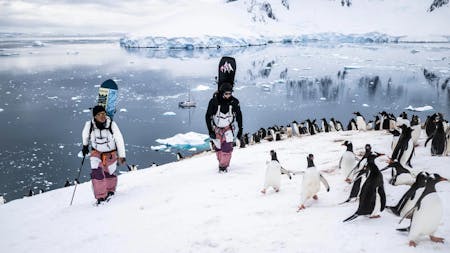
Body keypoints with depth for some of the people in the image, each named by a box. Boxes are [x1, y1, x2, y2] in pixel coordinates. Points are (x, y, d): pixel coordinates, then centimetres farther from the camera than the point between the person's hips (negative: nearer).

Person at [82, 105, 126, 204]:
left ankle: (110, 190, 42)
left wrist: (122, 156, -14)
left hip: (111, 153, -1)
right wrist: (85, 145, 17)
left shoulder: (112, 124, -26)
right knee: (96, 173, -17)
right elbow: (85, 134, 4)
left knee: (109, 174, 11)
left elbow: (119, 140, -16)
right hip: (97, 152, 1)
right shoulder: (89, 125, -21)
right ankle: (100, 196, -2)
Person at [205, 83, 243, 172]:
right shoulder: (214, 101, -20)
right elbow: (208, 116, -11)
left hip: (228, 128, 0)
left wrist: (240, 130, 0)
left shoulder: (234, 102, -14)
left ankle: (224, 165, 2)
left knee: (227, 148, -15)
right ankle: (221, 163, 30)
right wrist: (210, 131, -16)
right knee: (218, 148, 4)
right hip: (216, 129, 0)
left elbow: (239, 116, 0)